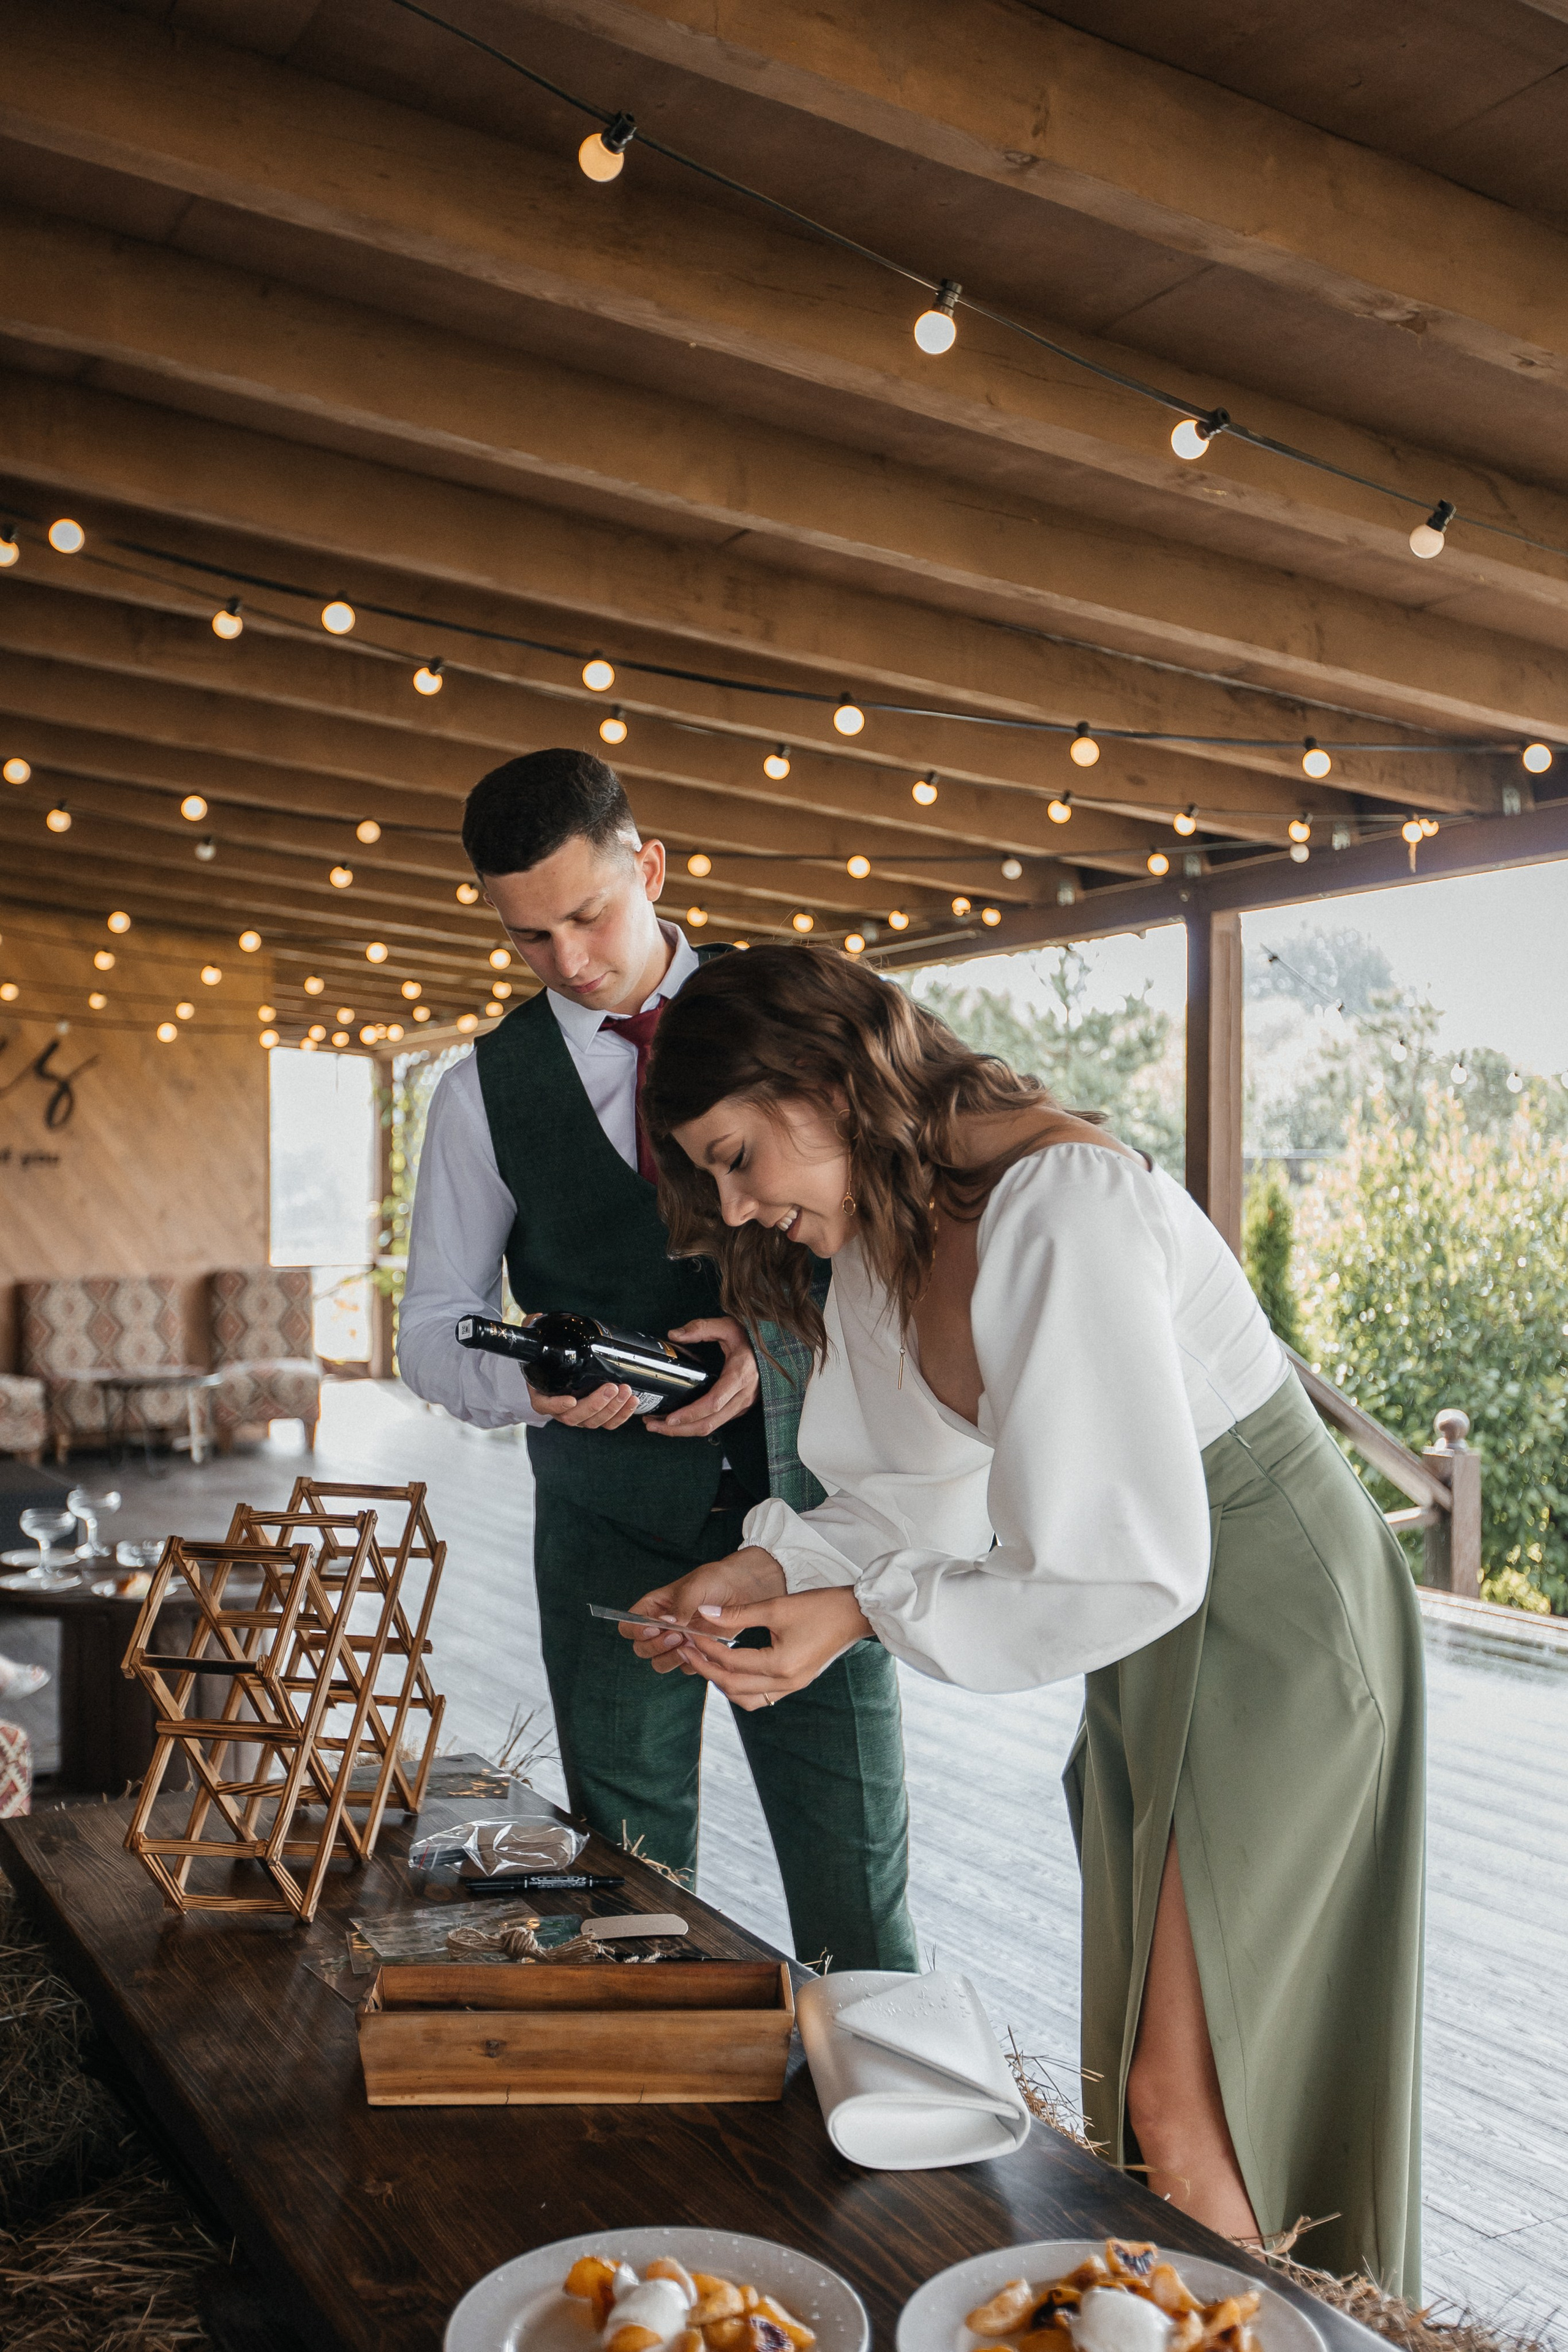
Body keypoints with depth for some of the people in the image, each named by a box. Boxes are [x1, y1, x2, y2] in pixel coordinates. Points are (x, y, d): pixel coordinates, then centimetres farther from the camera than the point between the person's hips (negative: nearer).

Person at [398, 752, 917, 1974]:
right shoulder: (483, 1093, 1)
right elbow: (435, 1329, 6)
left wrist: (781, 1340, -15)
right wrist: (533, 1381, -16)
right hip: (616, 1533, 1)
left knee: (859, 1889, 4)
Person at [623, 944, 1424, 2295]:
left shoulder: (1061, 1204, -28)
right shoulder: (885, 1239, 0)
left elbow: (1138, 1566, -28)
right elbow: (921, 1493, 7)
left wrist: (862, 1612, -25)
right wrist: (769, 1569, -9)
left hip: (1274, 1617, -8)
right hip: (1154, 1643, 8)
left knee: (1186, 2102, -1)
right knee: (1134, 2077, 15)